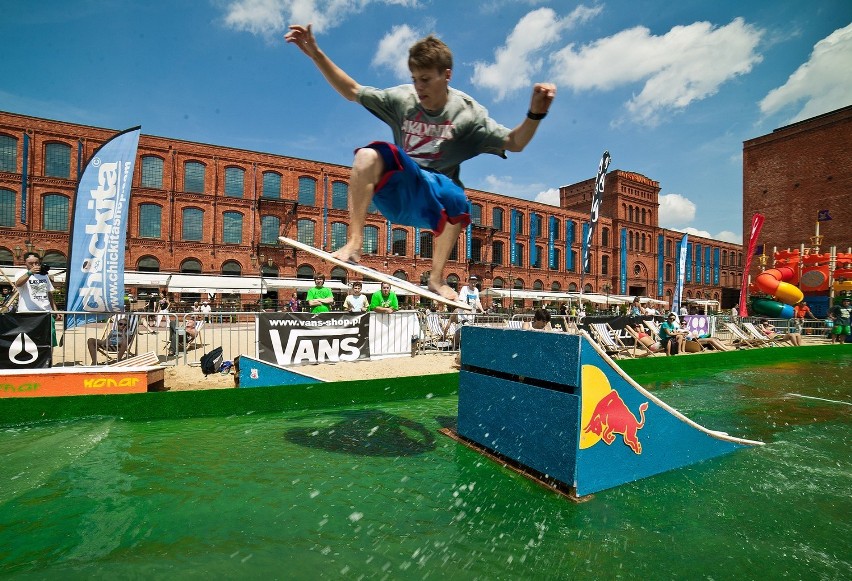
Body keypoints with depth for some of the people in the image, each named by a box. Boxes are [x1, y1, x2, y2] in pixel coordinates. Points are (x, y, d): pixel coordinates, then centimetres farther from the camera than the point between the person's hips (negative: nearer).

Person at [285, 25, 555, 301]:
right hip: (395, 189, -1)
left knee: (457, 202, -29)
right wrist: (316, 54, 2)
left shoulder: (468, 112, -3)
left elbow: (514, 143, -9)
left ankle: (436, 278, -14)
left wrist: (535, 114, -27)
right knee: (368, 155, -28)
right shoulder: (402, 98, 2)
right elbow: (351, 91, 9)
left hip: (431, 200, 2)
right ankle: (354, 244, -33)